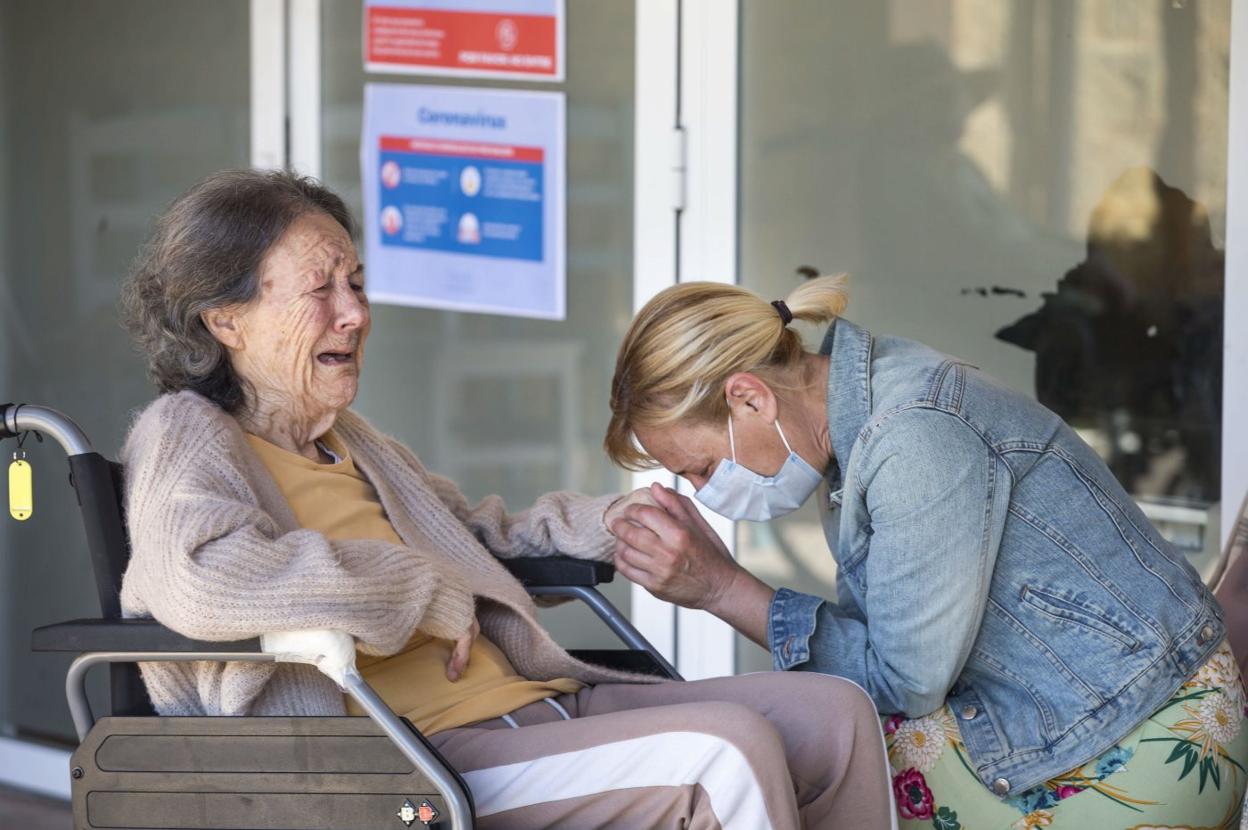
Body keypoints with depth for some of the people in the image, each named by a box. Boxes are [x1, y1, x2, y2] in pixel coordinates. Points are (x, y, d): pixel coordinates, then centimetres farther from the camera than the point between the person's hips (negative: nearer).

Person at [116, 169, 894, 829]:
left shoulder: (345, 438, 23)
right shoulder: (186, 436, -4)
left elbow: (478, 537, 40)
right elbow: (202, 582, -27)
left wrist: (606, 521, 19)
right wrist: (426, 595, -17)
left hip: (533, 705, 10)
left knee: (833, 714, -1)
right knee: (728, 750, -26)